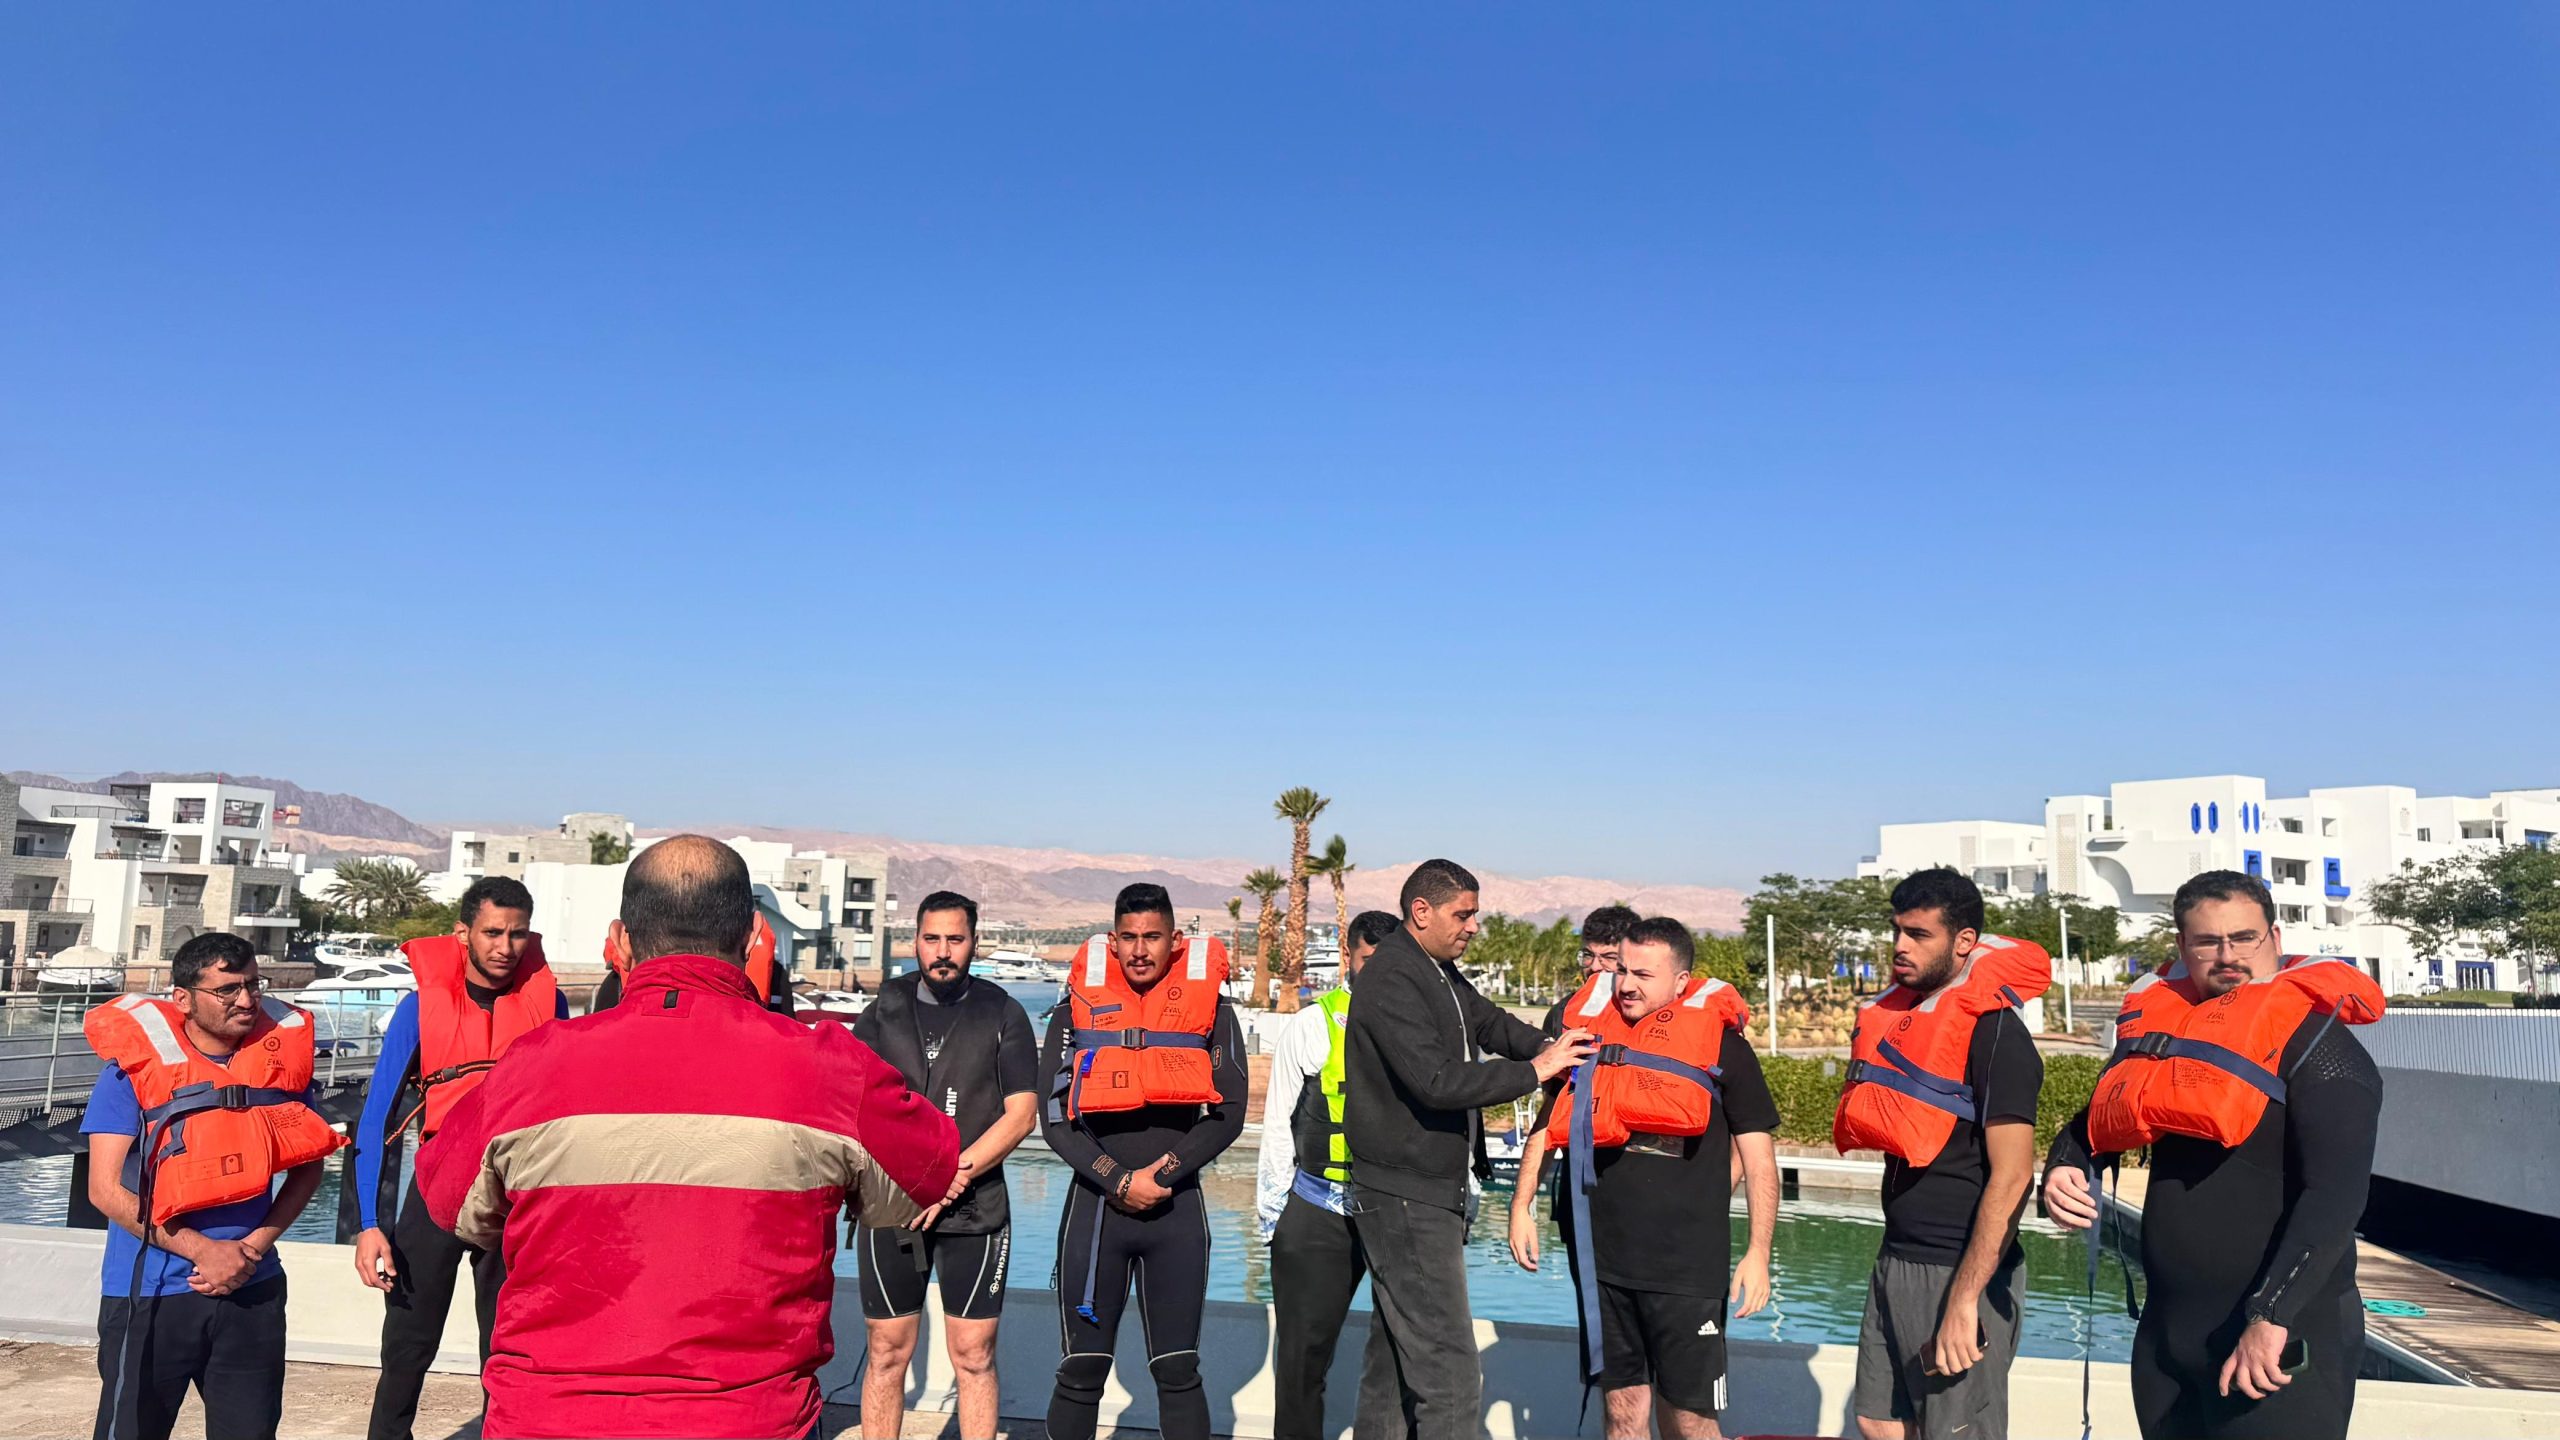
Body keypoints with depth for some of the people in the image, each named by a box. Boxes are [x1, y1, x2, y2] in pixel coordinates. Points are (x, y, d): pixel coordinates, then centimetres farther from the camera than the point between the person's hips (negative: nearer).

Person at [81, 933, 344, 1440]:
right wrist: (204, 1251, -16)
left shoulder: (282, 1057, 1)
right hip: (152, 1294, -2)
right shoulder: (134, 1065, -7)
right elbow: (106, 1189, -10)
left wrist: (255, 1247, -6)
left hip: (253, 1291, 3)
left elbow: (308, 1165, 8)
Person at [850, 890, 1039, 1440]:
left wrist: (953, 1179, -13)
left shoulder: (1002, 1014, 2)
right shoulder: (885, 1010, 6)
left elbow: (1021, 1112, -4)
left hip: (976, 1207, -1)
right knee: (888, 1352, 6)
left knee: (973, 1355, 2)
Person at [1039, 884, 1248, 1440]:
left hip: (1177, 1208, 0)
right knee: (1081, 1373, 4)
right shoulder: (1077, 1009, 3)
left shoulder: (1210, 1010, 2)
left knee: (1179, 1372, 5)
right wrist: (1119, 1182, -11)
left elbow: (1228, 1114, -1)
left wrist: (1162, 1174, -11)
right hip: (1095, 1203, 0)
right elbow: (1055, 1118, -1)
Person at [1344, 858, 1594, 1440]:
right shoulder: (1391, 980, -19)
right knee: (1450, 1373, -10)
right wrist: (1533, 1070, -19)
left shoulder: (1442, 973, 11)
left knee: (1394, 1359, 18)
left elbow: (1488, 1019, 21)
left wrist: (1545, 1044, 0)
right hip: (1406, 1200, -10)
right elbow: (1436, 1081, -26)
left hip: (1434, 1196, 10)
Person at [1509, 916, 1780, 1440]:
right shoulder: (1591, 1027, 6)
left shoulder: (1720, 1040, -4)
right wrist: (1522, 1203, 11)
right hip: (1603, 1259, 4)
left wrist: (1758, 1253, -6)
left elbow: (1758, 1154, -1)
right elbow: (1550, 1120, 17)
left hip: (1686, 1265, -3)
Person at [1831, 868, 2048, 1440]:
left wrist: (1964, 1301, -22)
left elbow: (2010, 1176, -20)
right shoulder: (1902, 1015, 10)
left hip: (1959, 1274, -8)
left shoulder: (1992, 1030, -14)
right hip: (1897, 1260, 8)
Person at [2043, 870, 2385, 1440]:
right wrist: (2062, 1170, -5)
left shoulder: (2314, 1043, -11)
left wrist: (2272, 1319, -25)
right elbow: (2099, 1122, 17)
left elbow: (2336, 1196, -19)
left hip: (2279, 1343, -6)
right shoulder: (2164, 1026, 7)